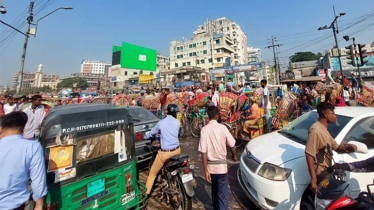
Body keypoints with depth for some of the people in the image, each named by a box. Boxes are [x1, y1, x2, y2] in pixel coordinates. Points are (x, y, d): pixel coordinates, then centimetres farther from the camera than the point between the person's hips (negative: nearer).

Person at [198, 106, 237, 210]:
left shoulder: (204, 129, -13)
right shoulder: (222, 127, -11)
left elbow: (203, 152, -16)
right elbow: (232, 145, -2)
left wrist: (206, 170, -9)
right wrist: (234, 155, 19)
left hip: (211, 166, 2)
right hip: (221, 165, -1)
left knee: (214, 191, 24)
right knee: (223, 194, 10)